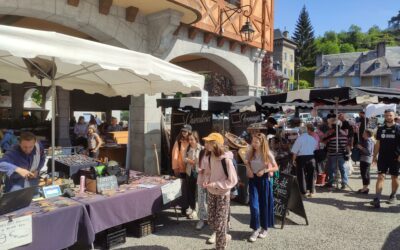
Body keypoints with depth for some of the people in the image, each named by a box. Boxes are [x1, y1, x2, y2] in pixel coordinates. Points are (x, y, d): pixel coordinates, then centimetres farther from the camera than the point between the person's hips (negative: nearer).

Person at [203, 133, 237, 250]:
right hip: (211, 193, 6)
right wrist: (206, 181, -8)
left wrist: (215, 184, -23)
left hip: (223, 195, -6)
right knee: (211, 221, 15)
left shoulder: (226, 160, -23)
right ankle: (224, 236, 41)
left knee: (220, 223, 4)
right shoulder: (210, 157, -3)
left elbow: (232, 181, -19)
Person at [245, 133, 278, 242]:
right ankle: (256, 229, 9)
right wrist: (248, 169, -6)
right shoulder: (250, 153, -2)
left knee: (264, 204, 8)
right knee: (254, 205, -5)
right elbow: (247, 163, 14)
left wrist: (264, 170, -18)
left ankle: (264, 228, 27)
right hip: (253, 180, 2)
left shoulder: (268, 154, -11)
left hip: (264, 180, -2)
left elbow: (276, 168, -6)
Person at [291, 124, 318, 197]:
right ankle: (311, 191, 17)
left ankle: (304, 192, 6)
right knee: (311, 175, 14)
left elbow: (295, 150, -9)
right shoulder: (314, 138, 6)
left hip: (301, 158, -4)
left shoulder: (301, 137, -7)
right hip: (311, 157, 4)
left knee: (301, 175, 5)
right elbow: (316, 148, 6)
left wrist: (294, 159, -2)